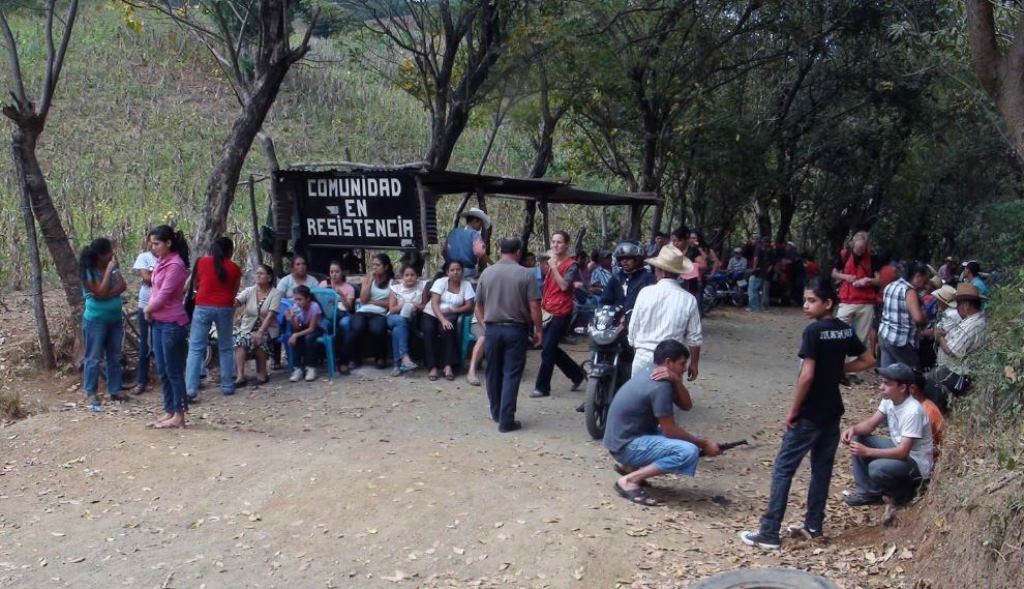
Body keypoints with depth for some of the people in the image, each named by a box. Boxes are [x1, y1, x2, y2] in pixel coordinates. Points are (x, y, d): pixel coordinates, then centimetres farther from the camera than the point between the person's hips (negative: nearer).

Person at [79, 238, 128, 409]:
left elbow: (122, 286, -8)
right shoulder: (88, 273, -14)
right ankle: (90, 393, 8)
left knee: (114, 357, 11)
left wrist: (108, 294, -24)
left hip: (115, 320, 6)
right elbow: (101, 293, -23)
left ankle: (114, 390, 18)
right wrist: (109, 270, -21)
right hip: (96, 321, -6)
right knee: (94, 357, 0)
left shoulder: (113, 267, 4)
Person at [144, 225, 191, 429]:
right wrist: (150, 310, 1)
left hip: (172, 324, -9)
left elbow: (163, 295, -18)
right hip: (158, 322, 9)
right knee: (162, 371, 12)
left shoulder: (175, 265, -16)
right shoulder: (161, 262, 11)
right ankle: (169, 412, 20)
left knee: (173, 371, -3)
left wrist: (148, 309, -2)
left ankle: (178, 416, 4)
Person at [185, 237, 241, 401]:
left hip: (203, 307, -1)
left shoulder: (202, 262, 6)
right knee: (226, 348, 14)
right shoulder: (234, 268, 6)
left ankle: (190, 390, -10)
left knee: (195, 349, -2)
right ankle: (227, 386, 19)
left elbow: (195, 286, 17)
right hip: (225, 308, 1)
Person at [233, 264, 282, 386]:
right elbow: (235, 302, -13)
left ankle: (262, 373, -13)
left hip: (267, 330, -3)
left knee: (258, 340, -33)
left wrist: (260, 332, -28)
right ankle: (240, 376, -35)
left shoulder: (276, 293, -4)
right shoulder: (249, 291, 6)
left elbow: (270, 316, -16)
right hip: (247, 328, 3)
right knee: (240, 339, -29)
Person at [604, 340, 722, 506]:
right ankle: (629, 481, -16)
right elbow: (670, 431, -16)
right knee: (689, 452, -24)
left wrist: (676, 380, -11)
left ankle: (628, 465, 14)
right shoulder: (660, 386, -20)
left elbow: (686, 405, 7)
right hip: (626, 445, -10)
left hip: (627, 436, 10)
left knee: (689, 439, 17)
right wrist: (704, 444, -5)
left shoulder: (650, 372, 8)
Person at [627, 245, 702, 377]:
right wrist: (694, 364, 11)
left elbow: (633, 328, 1)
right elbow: (695, 339, -2)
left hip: (643, 358, 1)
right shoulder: (689, 300, -7)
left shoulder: (645, 293, -6)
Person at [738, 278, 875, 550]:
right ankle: (813, 525, 24)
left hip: (810, 413, -8)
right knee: (822, 467, 16)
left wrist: (793, 411, -14)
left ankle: (769, 533, -2)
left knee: (783, 468, -2)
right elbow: (868, 360, 15)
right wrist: (838, 369, 11)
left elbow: (807, 375, -22)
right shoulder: (846, 330, 5)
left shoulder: (814, 331, -18)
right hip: (833, 411, 8)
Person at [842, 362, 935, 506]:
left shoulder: (913, 411, -30)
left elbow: (903, 452, -32)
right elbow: (870, 424, 3)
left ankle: (904, 492, 0)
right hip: (898, 449, 9)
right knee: (856, 439, -3)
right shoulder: (889, 400, -5)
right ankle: (868, 493, 3)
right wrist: (853, 429, -20)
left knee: (877, 468, -33)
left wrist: (867, 451, -35)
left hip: (916, 462, -9)